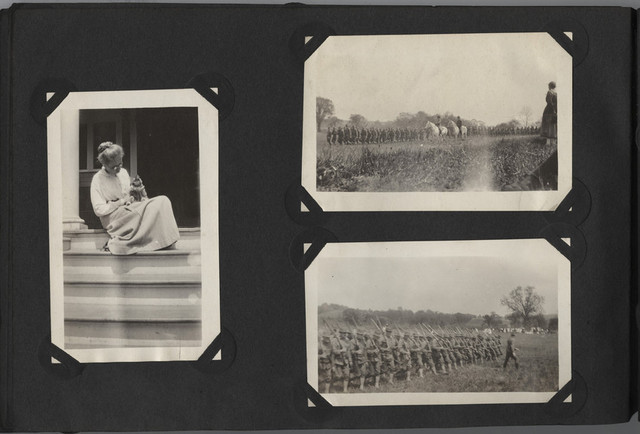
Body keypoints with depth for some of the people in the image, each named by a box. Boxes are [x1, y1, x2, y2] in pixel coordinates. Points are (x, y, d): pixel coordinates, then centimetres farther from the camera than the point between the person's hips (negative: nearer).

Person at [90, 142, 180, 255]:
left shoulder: (123, 172, 13)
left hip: (129, 209, 7)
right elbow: (99, 210, -12)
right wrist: (121, 202, -11)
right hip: (113, 218, -7)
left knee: (163, 201, -19)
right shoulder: (98, 180, -7)